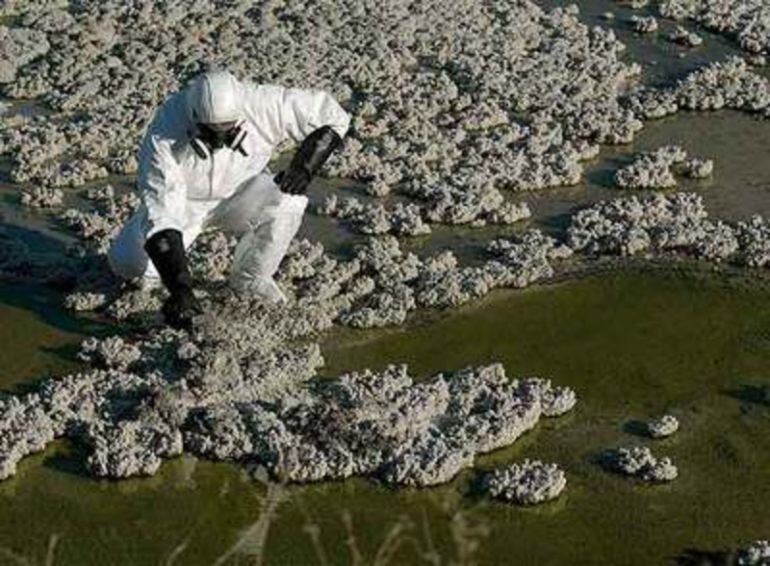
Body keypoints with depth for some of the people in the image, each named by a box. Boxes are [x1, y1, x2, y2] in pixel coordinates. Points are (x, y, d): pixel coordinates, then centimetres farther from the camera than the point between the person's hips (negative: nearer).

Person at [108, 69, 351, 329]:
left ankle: (249, 280, -4)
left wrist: (304, 167, -28)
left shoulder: (263, 103, -31)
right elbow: (161, 217, -38)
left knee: (288, 203, -30)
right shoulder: (163, 139, -36)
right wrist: (180, 291, -44)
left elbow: (332, 115, -17)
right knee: (127, 263, -21)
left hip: (240, 191, 1)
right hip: (182, 200, -1)